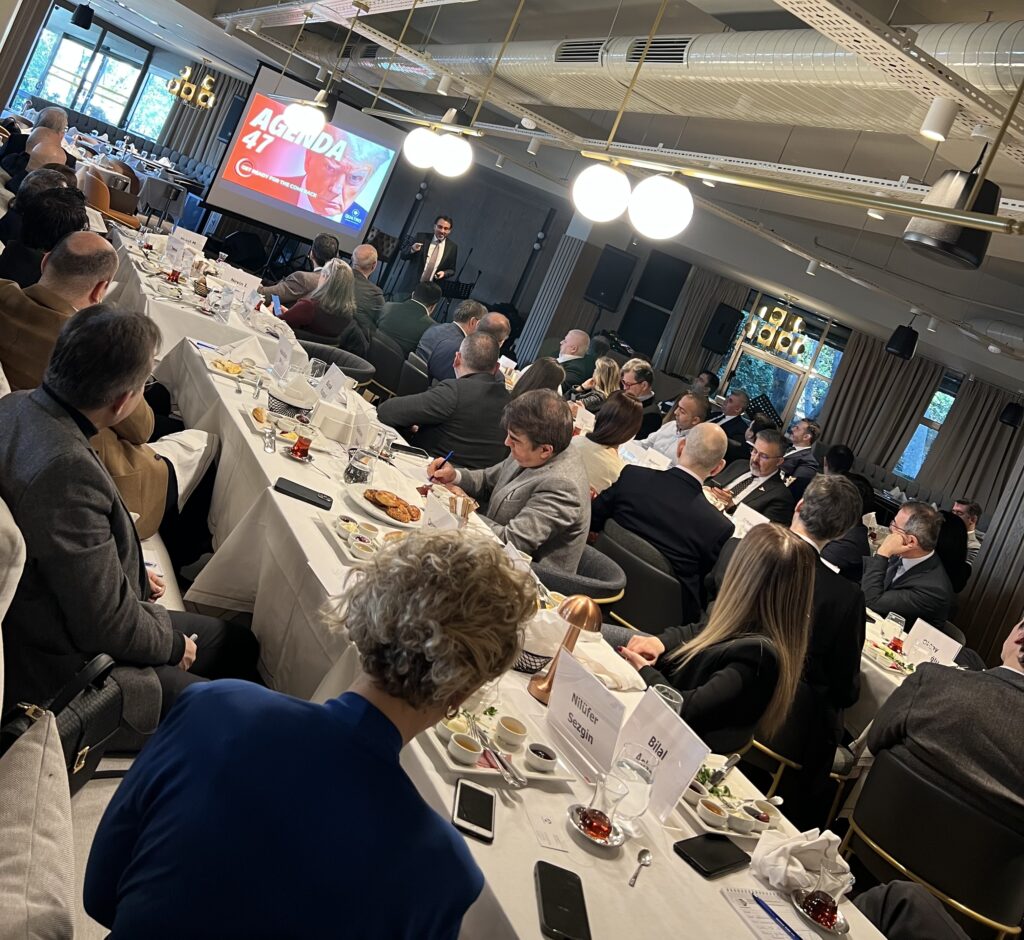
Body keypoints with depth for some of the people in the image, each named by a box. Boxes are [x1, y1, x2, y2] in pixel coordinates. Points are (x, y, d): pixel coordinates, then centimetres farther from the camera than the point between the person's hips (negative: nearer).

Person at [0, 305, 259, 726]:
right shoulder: (65, 471, -35)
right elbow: (107, 624, -27)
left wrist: (135, 573, 13)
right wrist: (173, 641, -8)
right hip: (65, 671, -10)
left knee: (239, 643, 17)